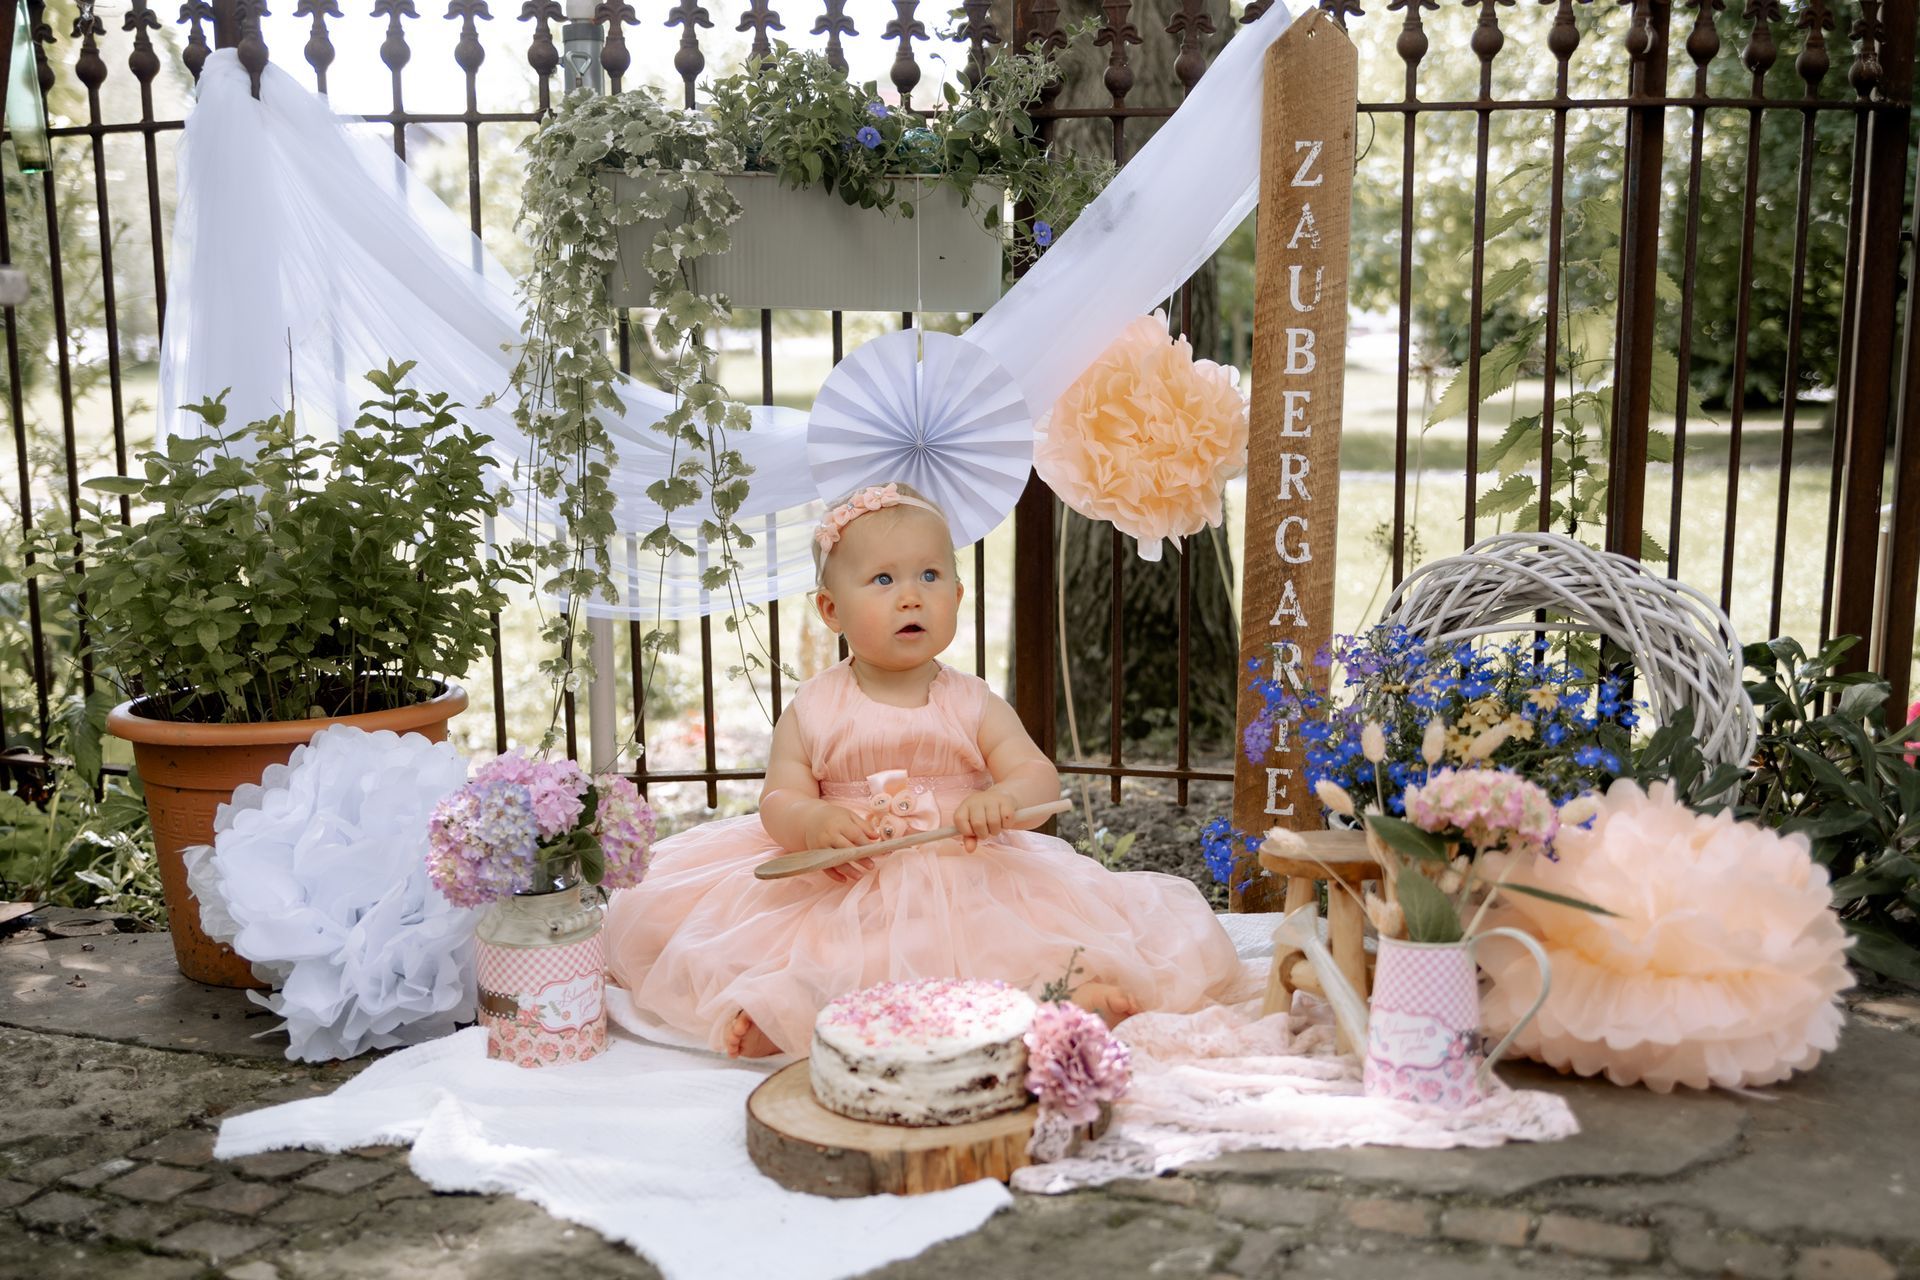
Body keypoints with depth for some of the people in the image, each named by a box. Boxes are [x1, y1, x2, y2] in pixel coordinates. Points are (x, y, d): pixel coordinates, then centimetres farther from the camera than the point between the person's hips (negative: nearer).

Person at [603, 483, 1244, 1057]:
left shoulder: (973, 703, 4)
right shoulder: (812, 710, 2)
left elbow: (1040, 777, -4)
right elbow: (778, 800, -1)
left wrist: (1003, 800, -28)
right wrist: (812, 821, -26)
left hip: (967, 882, 1)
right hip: (838, 889, 0)